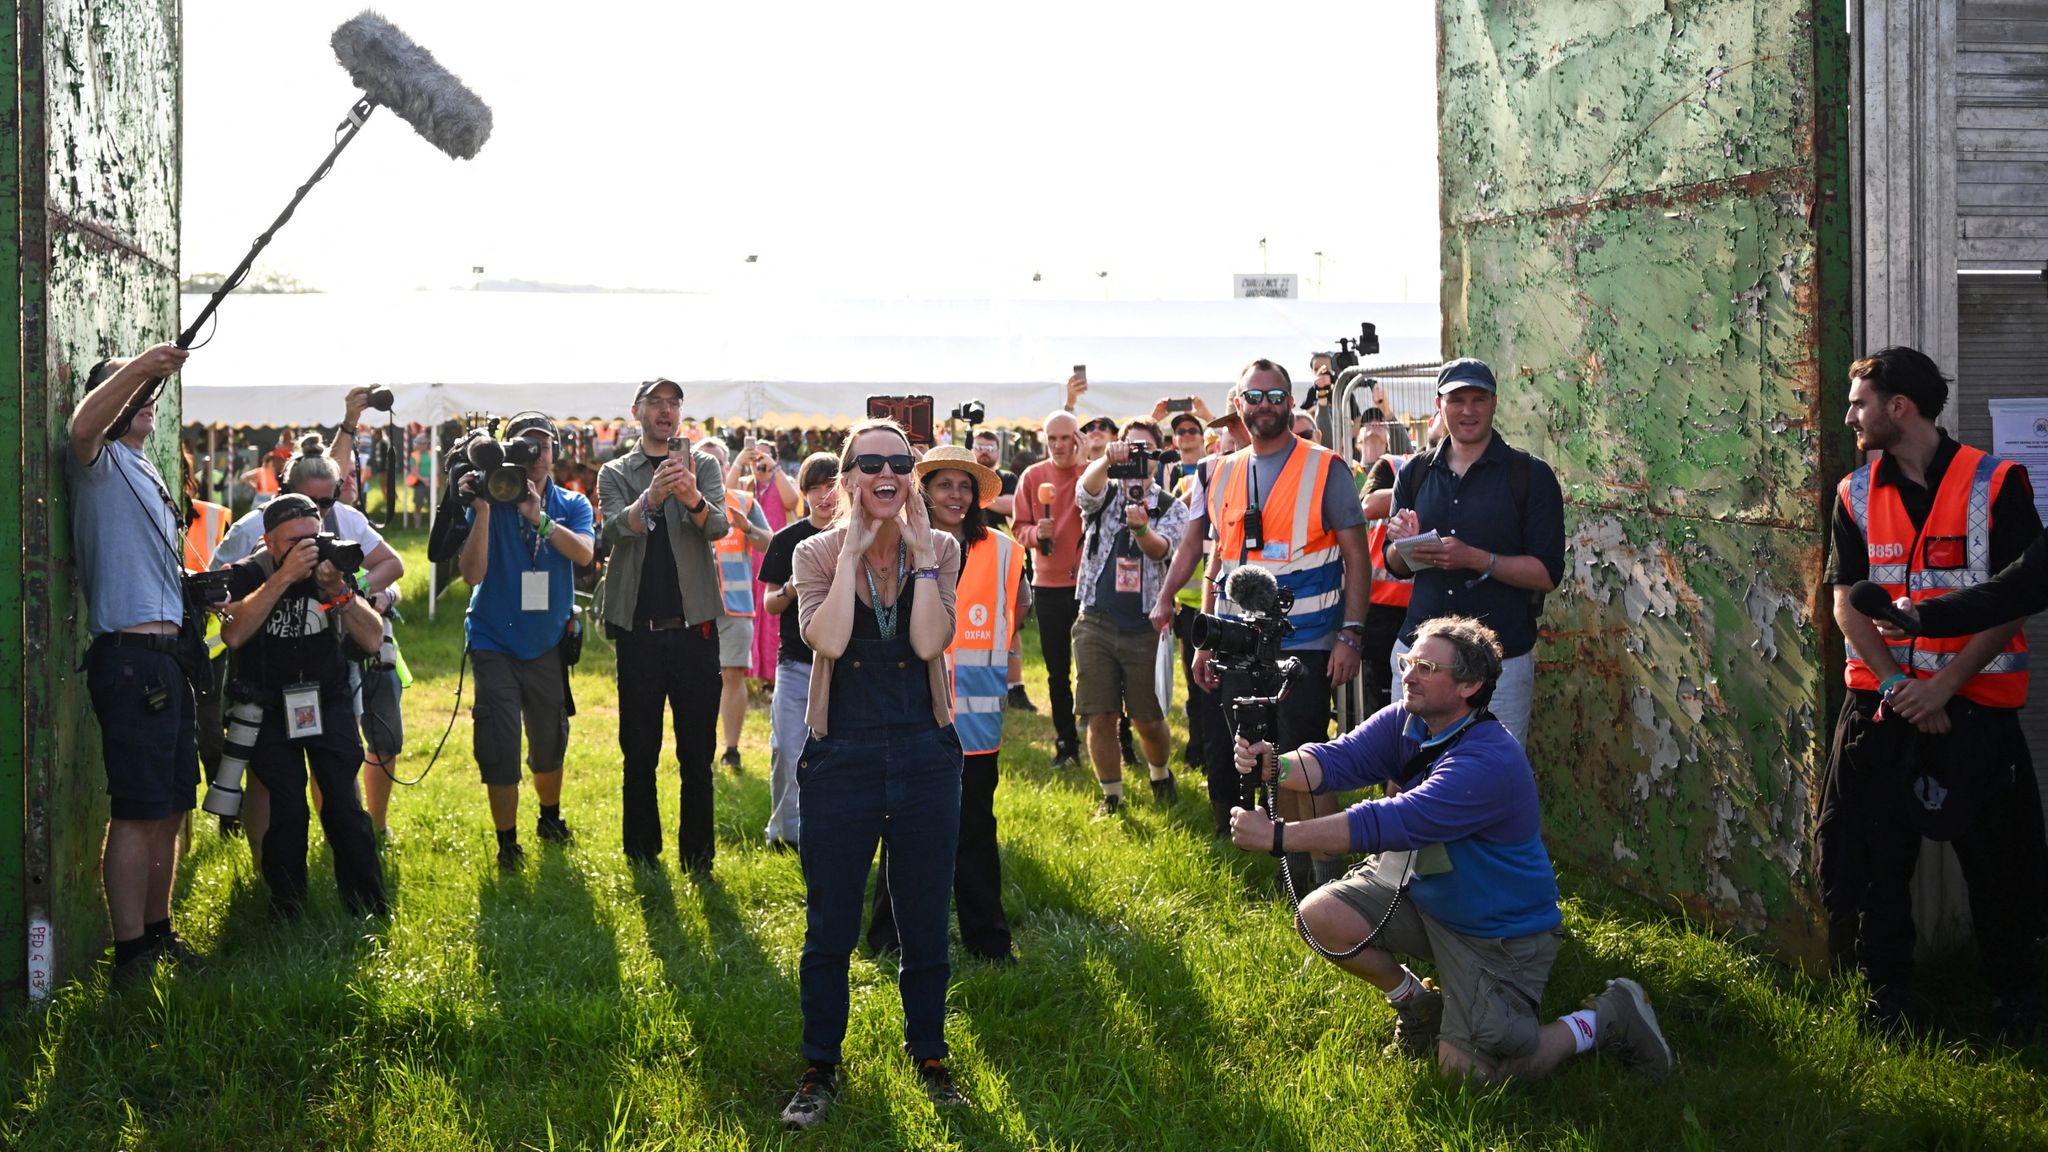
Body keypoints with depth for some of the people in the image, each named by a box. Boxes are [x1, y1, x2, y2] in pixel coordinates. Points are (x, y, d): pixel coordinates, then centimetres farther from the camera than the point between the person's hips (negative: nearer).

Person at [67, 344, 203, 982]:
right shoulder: (100, 461, -3)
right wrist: (139, 367, -37)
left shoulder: (145, 470, 24)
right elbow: (83, 426, -30)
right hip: (130, 658, -9)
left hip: (167, 658, 9)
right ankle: (131, 955, -6)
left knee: (170, 810, 15)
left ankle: (158, 932, 26)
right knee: (137, 814, -9)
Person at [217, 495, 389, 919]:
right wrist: (285, 576, -30)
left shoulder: (333, 570, -1)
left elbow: (372, 640, -7)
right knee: (288, 810, -14)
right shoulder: (245, 575, -9)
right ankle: (286, 913, 4)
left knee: (344, 805, -9)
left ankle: (368, 911, 3)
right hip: (269, 706, -2)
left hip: (329, 701, 2)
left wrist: (338, 590, -21)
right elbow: (233, 633, -29)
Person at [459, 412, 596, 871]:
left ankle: (550, 818, 41)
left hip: (548, 643, 2)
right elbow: (472, 573, -18)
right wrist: (482, 510, -26)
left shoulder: (571, 505, -1)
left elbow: (583, 554, -21)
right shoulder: (490, 503, -7)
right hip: (495, 643, -2)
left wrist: (538, 516, -33)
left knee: (550, 743, 16)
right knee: (499, 750, -7)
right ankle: (507, 844, 7)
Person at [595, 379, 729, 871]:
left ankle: (697, 852, 8)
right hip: (638, 627, 0)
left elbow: (719, 526, -11)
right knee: (639, 749, 5)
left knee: (697, 748, 2)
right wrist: (652, 496, -33)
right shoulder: (616, 473, 8)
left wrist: (693, 498, -35)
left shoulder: (703, 466, 8)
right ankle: (641, 851, 15)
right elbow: (616, 529, -11)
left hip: (694, 623, 0)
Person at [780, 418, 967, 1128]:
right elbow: (827, 640, -21)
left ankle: (929, 1057, 30)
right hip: (842, 756, -1)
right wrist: (854, 549, -17)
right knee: (829, 929, 9)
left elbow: (930, 642, -16)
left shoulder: (940, 550, -1)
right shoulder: (818, 555, -3)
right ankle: (820, 1069, 24)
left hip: (925, 754, 1)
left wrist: (922, 552, -15)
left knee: (925, 923, 12)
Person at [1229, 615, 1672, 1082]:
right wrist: (1275, 766, -44)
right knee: (1320, 915, -12)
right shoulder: (1403, 723, -7)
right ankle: (1416, 1002, 16)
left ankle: (1606, 1019, 10)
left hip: (1500, 929, -7)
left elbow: (1391, 824, -39)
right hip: (1422, 891, 7)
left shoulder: (1490, 761, -33)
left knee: (1466, 1067, -13)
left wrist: (1278, 836, -42)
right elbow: (1337, 759, -20)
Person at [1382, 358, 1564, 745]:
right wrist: (1405, 545, -6)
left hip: (1501, 659, -3)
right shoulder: (1415, 474, 11)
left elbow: (1548, 573, -6)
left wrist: (1476, 559, -19)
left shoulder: (1530, 475, -1)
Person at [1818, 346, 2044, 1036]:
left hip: (1974, 702, -3)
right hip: (1882, 702, 3)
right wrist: (1896, 684, -12)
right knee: (1874, 856, 4)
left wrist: (1943, 686, -16)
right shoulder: (1856, 495, 5)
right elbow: (1847, 601, 1)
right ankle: (1887, 994, 18)